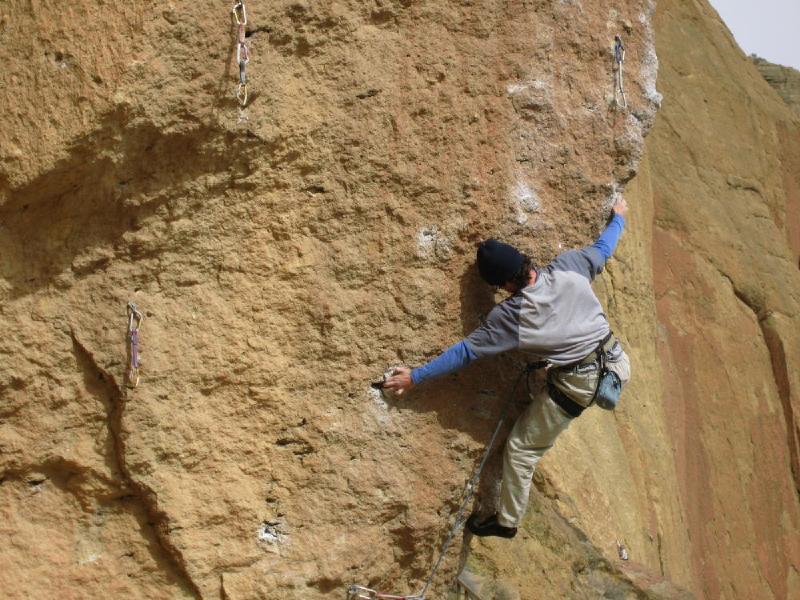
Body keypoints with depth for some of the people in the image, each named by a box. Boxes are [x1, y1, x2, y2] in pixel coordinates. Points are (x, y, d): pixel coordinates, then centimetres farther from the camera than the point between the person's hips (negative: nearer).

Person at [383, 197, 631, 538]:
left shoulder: (510, 316, -18)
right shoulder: (569, 267, -9)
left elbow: (466, 352, -12)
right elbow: (602, 248, 11)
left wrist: (416, 376, -4)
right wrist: (618, 217, 32)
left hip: (576, 386, -5)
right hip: (616, 363, 5)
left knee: (521, 448, 12)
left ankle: (507, 521, 26)